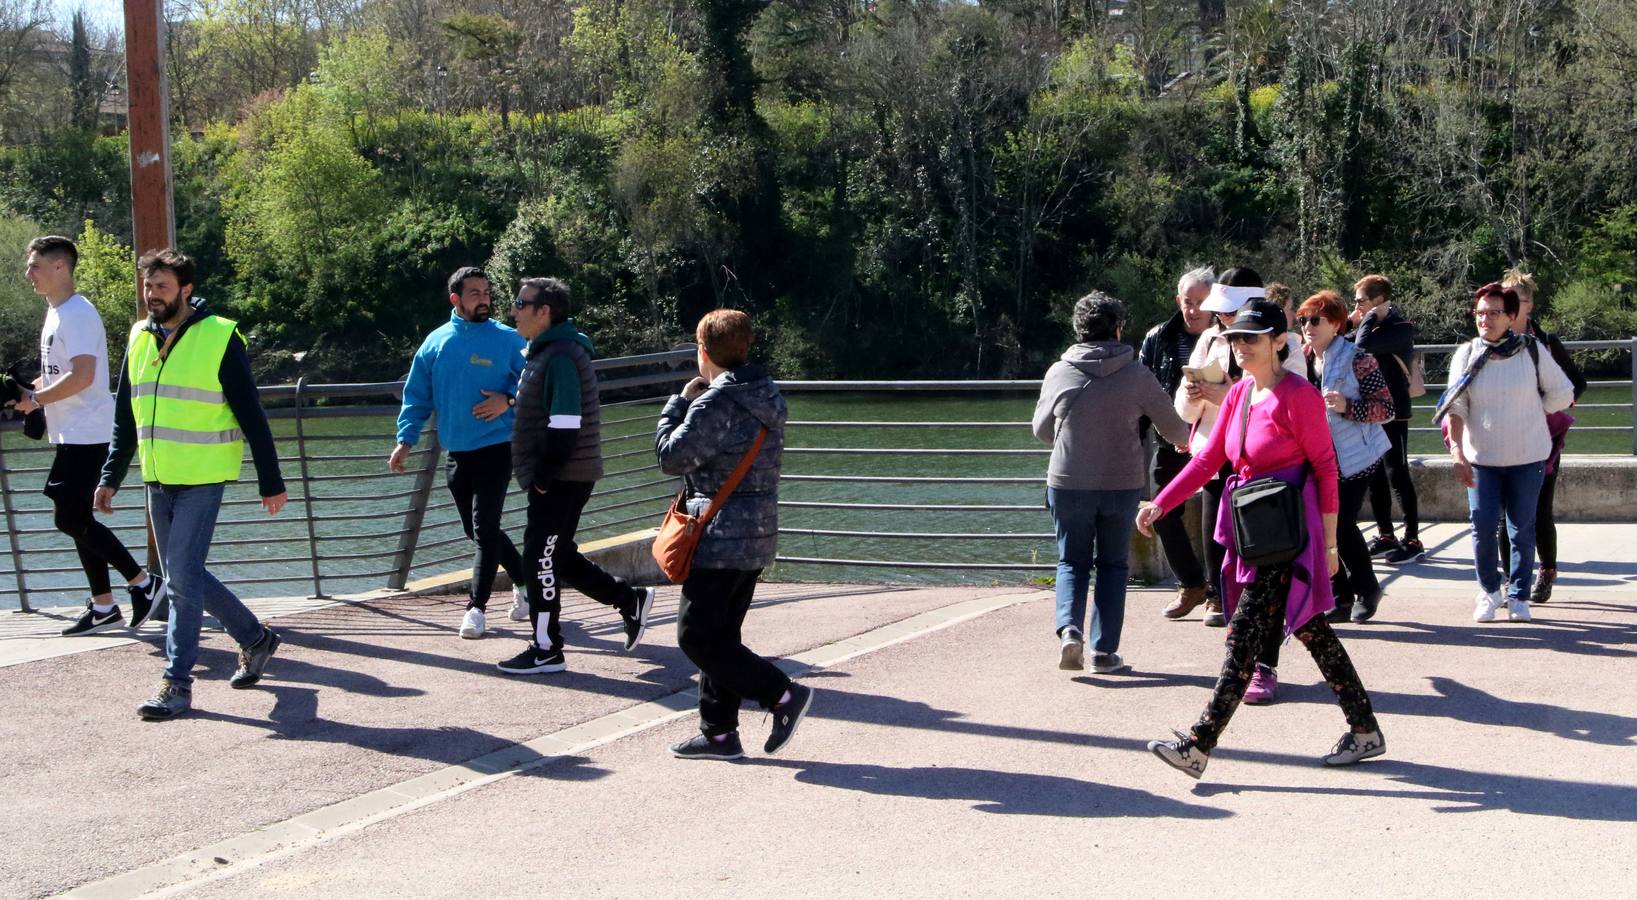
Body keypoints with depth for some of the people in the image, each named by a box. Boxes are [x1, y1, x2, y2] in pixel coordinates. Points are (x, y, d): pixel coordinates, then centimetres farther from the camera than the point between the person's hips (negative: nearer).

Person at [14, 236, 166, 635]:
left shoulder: (77, 314, -16)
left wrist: (35, 399, -16)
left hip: (87, 434, -10)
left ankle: (144, 583, -4)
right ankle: (103, 606, 17)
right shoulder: (56, 314, 15)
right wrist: (28, 391, 7)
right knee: (77, 519, 11)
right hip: (71, 434, 10)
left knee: (71, 518, -11)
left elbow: (81, 376, -25)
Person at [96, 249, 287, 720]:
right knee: (185, 576, 12)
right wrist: (110, 477, 12)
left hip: (202, 480, -7)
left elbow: (252, 416, -7)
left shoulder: (220, 338, -9)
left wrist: (271, 482, -7)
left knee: (183, 577, -11)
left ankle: (177, 684, -5)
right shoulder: (140, 339, 9)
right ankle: (255, 638, 31)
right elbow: (125, 419, 17)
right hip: (158, 481, 7)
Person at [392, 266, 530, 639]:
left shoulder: (508, 340, -3)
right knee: (478, 531, 13)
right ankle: (523, 580, 33)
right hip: (456, 452, 5)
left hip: (495, 449, -5)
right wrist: (406, 440, 0)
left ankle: (477, 608, -6)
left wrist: (508, 399, -19)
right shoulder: (436, 342, 6)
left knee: (484, 529, -11)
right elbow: (417, 395, 9)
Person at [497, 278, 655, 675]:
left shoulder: (561, 356, -17)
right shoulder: (546, 352, 17)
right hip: (554, 478, 10)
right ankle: (630, 600, 24)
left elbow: (565, 423, -23)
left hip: (562, 480, -10)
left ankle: (546, 650, 2)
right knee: (557, 556, 16)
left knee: (543, 558, -5)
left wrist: (544, 475, -20)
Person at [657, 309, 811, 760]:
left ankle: (782, 694, -8)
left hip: (721, 538, -9)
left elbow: (671, 456, -13)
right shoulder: (768, 398, 11)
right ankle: (719, 732, 17)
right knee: (721, 634, 14)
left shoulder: (713, 405, -18)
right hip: (759, 534, 9)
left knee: (697, 636, -4)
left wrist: (679, 403, 2)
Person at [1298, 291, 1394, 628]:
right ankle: (1340, 597, 11)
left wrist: (1348, 407, -25)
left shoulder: (1357, 360, -11)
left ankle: (1366, 588, 13)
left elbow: (1387, 407, -12)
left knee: (1342, 524, -11)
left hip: (1354, 458, -6)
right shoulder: (1303, 360, 7)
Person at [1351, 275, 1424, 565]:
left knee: (1397, 476, -6)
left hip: (1392, 413, -8)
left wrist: (1370, 318, -12)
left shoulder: (1401, 328, -12)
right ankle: (1385, 536, 20)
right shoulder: (1371, 326, 12)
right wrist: (1351, 323, 0)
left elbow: (1364, 344, -27)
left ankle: (1412, 540, -1)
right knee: (1375, 476, 11)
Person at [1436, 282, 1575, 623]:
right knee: (1482, 527, -4)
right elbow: (1454, 407, -5)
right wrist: (1457, 452, -14)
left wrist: (1531, 412, 3)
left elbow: (1562, 394, 4)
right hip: (1481, 458, 0)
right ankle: (1489, 591, 16)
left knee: (1522, 528, 5)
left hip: (1528, 457, 0)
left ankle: (1519, 595, 18)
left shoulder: (1531, 350, -3)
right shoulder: (1466, 355, -1)